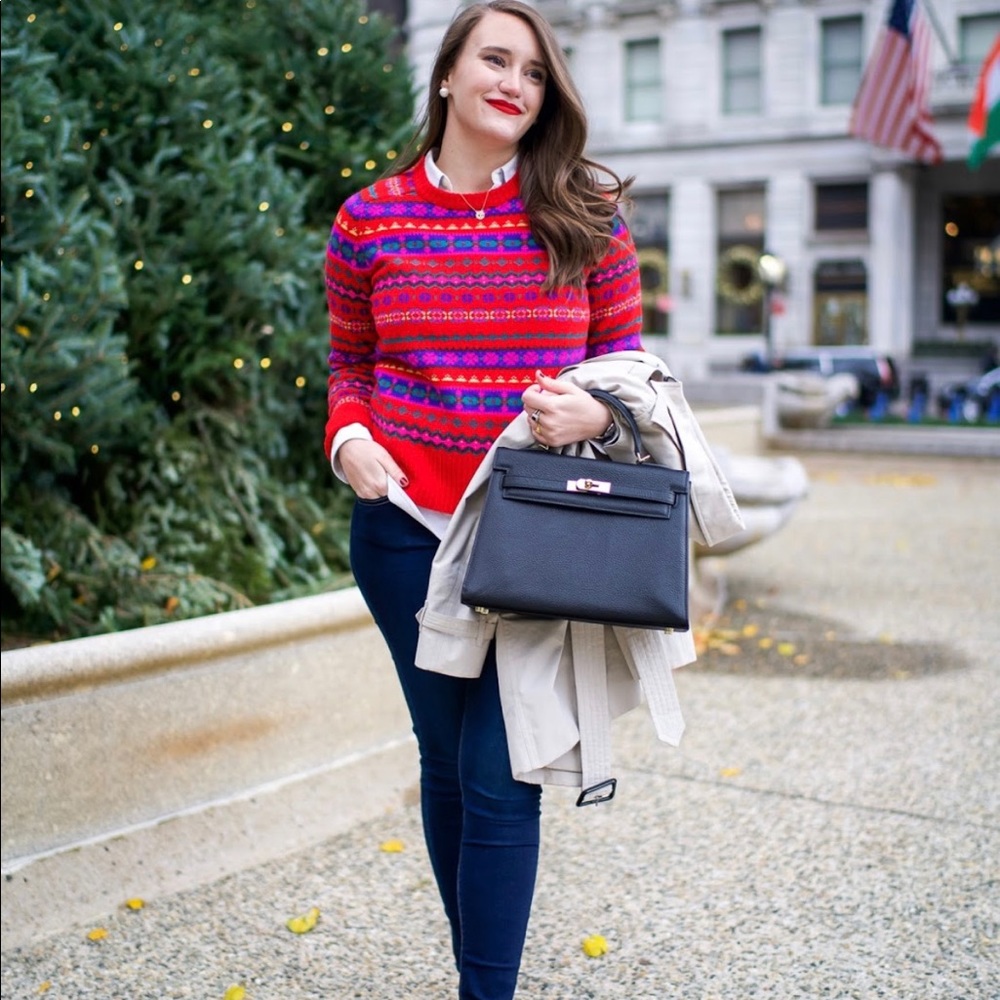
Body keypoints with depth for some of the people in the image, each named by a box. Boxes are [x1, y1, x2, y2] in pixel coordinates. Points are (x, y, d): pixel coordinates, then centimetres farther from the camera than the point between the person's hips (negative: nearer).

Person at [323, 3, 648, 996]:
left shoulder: (586, 218, 2)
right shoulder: (370, 220, 3)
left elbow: (623, 358, 9)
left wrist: (598, 411, -13)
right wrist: (349, 437, -6)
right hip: (407, 527, 2)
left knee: (499, 776, -4)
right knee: (446, 758, 14)